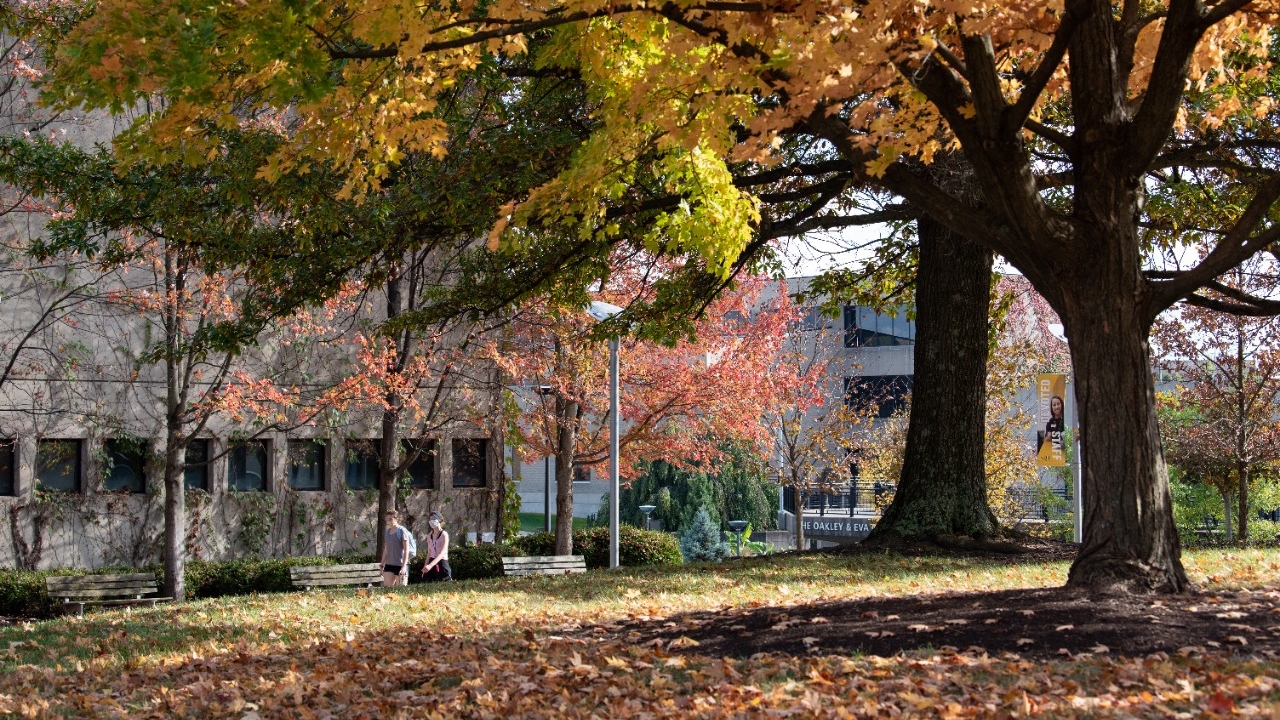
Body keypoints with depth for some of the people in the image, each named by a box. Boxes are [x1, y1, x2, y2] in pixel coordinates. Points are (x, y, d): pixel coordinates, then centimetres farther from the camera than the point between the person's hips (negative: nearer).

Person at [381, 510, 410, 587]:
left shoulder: (402, 531, -7)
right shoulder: (388, 531, 11)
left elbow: (406, 550, -11)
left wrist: (404, 566, -18)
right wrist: (382, 565, 15)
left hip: (400, 565, -6)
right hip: (389, 564, 6)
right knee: (386, 587, -4)